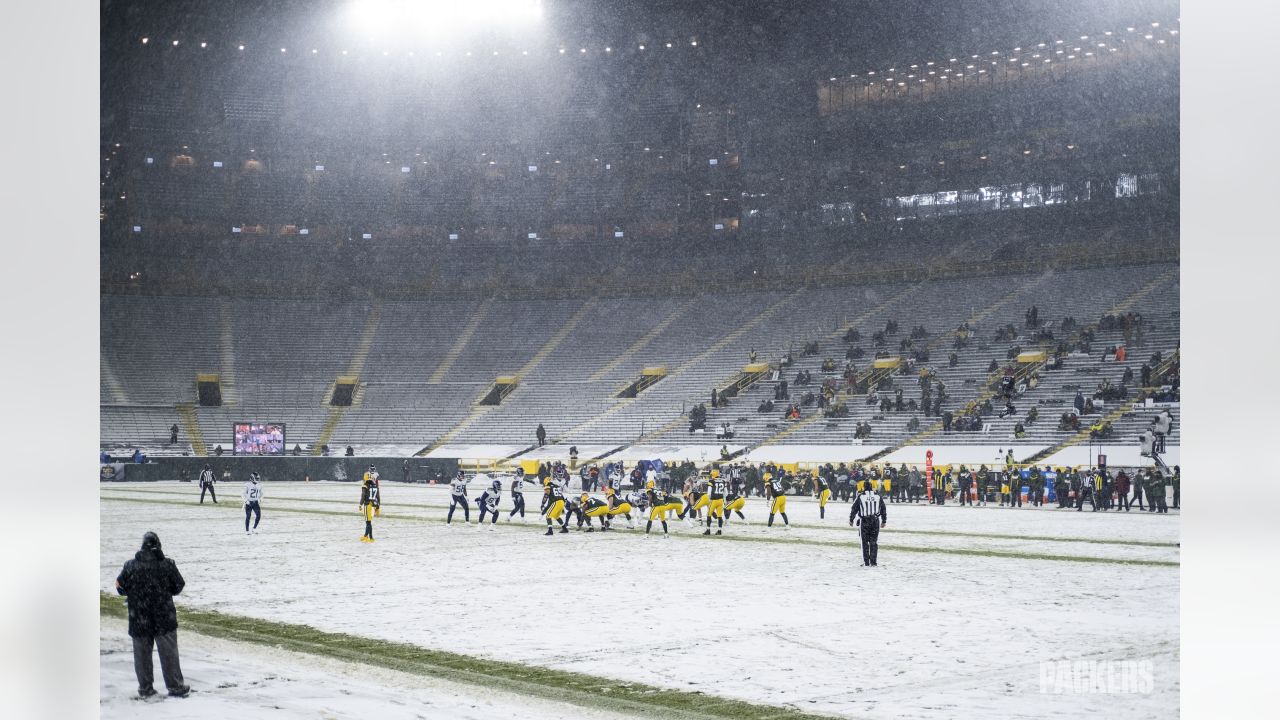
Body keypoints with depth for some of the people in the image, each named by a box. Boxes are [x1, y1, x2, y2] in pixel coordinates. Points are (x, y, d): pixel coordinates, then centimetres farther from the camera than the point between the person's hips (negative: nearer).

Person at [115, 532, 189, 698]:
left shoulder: (131, 566, -6)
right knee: (168, 652, 7)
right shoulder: (167, 564, -8)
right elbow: (178, 586, 0)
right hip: (164, 618, -1)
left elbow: (121, 588, 2)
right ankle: (175, 687, 9)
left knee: (142, 653, 12)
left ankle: (145, 688, 16)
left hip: (139, 621, 1)